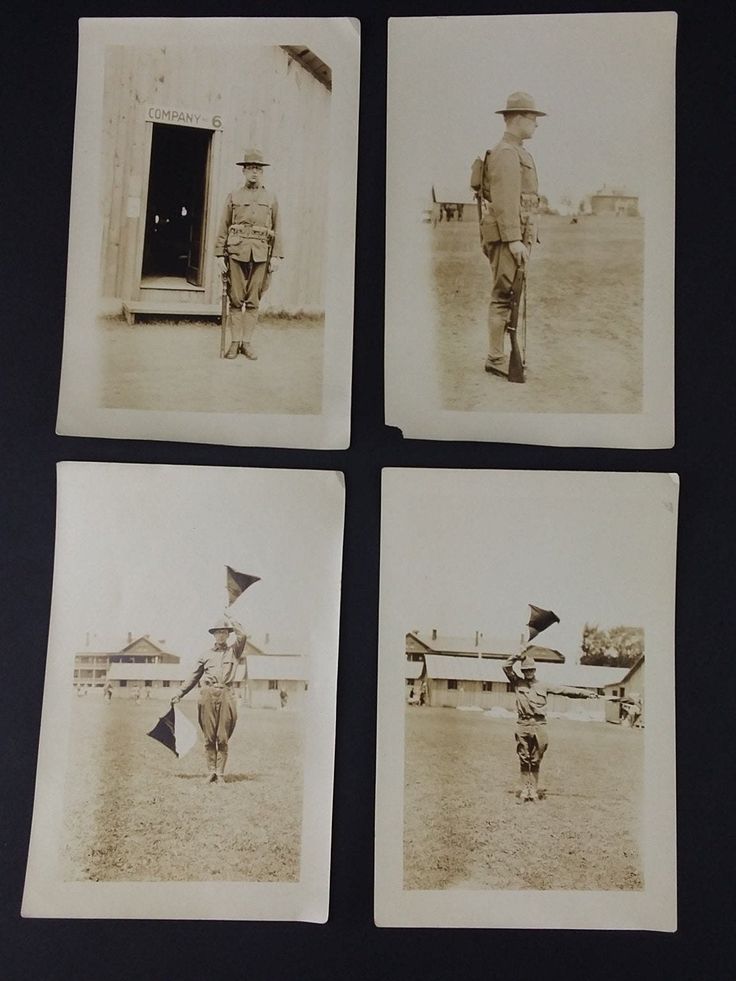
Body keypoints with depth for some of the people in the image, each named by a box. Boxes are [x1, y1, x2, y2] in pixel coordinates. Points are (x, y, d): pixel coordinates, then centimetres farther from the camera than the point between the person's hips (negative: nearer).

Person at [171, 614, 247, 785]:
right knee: (209, 737, 0)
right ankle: (211, 772, 7)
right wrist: (180, 694, 18)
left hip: (225, 694, -1)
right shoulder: (206, 654, 17)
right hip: (207, 694, 1)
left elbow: (242, 636, -6)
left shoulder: (233, 651, 13)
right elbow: (194, 677, 21)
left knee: (223, 738, -2)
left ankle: (220, 774, 3)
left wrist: (230, 620, 6)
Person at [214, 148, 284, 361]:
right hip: (236, 252, 0)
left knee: (253, 301, 1)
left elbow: (277, 230, 10)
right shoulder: (233, 196, 9)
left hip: (260, 254, 0)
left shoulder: (271, 199, 12)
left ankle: (247, 342, 6)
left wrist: (276, 256, 0)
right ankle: (236, 341, 6)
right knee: (236, 299, 1)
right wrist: (220, 255, 0)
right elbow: (223, 228, 7)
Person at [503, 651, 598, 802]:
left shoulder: (543, 686, 11)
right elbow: (506, 667, 1)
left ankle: (534, 791, 13)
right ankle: (524, 791, 12)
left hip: (539, 726, 0)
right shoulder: (517, 683, 8)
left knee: (536, 761, 5)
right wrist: (518, 656, -5)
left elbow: (564, 690, 9)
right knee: (524, 761, 5)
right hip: (523, 726, 0)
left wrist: (586, 693, 7)